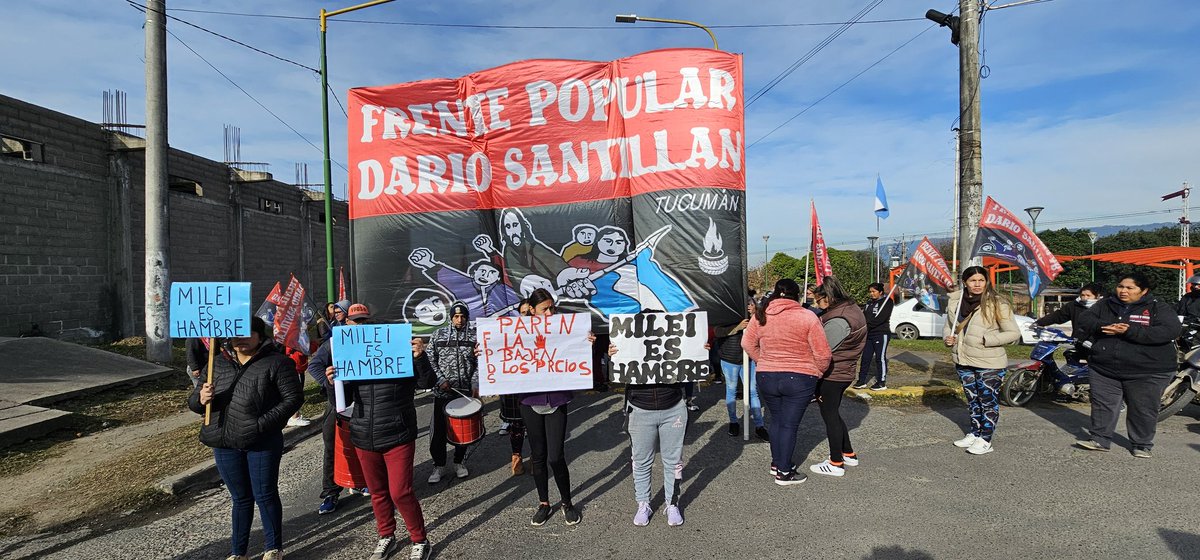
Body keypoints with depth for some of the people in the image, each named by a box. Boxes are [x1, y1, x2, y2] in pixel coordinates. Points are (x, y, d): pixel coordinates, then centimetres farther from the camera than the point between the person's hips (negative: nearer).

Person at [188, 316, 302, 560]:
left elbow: (293, 397, -11)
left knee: (265, 495, 6)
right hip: (225, 444, 4)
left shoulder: (276, 362, -7)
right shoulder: (218, 363, 8)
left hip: (262, 442, -4)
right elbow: (193, 402, 10)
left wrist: (264, 423, -20)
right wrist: (201, 399, -14)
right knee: (240, 498, 17)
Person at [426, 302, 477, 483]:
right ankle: (439, 465, 16)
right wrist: (441, 380, -9)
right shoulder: (438, 335, 4)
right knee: (438, 429, 1)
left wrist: (475, 385, -8)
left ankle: (459, 462, 27)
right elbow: (431, 361, 3)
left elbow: (479, 363, 2)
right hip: (442, 391, 0)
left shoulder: (475, 336, 3)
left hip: (465, 391, 0)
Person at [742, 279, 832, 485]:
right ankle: (784, 473, 14)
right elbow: (822, 354, -10)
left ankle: (777, 462, 31)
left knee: (776, 420, 20)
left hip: (766, 377, 4)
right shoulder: (807, 317, -12)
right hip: (800, 380, -3)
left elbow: (747, 344, 8)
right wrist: (819, 372, 9)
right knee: (789, 424, 6)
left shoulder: (761, 315, -1)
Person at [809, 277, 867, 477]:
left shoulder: (838, 321, -25)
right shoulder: (852, 309, 6)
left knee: (830, 416, 4)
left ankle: (836, 463, 16)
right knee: (834, 414, 22)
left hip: (830, 376, -10)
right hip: (843, 373, 10)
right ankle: (849, 454, 34)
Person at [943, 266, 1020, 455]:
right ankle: (974, 434, 31)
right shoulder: (955, 301, 3)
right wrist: (947, 337, -2)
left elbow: (1014, 333, -11)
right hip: (963, 361, 6)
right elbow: (949, 325, 18)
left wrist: (987, 339, -21)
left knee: (988, 400, 3)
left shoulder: (996, 304, -12)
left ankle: (985, 440, 14)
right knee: (972, 400, 18)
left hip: (988, 363, -5)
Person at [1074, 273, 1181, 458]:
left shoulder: (1159, 308, -4)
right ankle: (1100, 440, 16)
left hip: (1147, 373, -3)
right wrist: (1105, 327, -18)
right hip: (1104, 369, 3)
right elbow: (1084, 320, 3)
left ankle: (1142, 445, 24)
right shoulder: (1105, 305, 7)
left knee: (1143, 410, 8)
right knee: (1102, 406, 6)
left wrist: (1129, 331, -26)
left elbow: (1171, 330, -18)